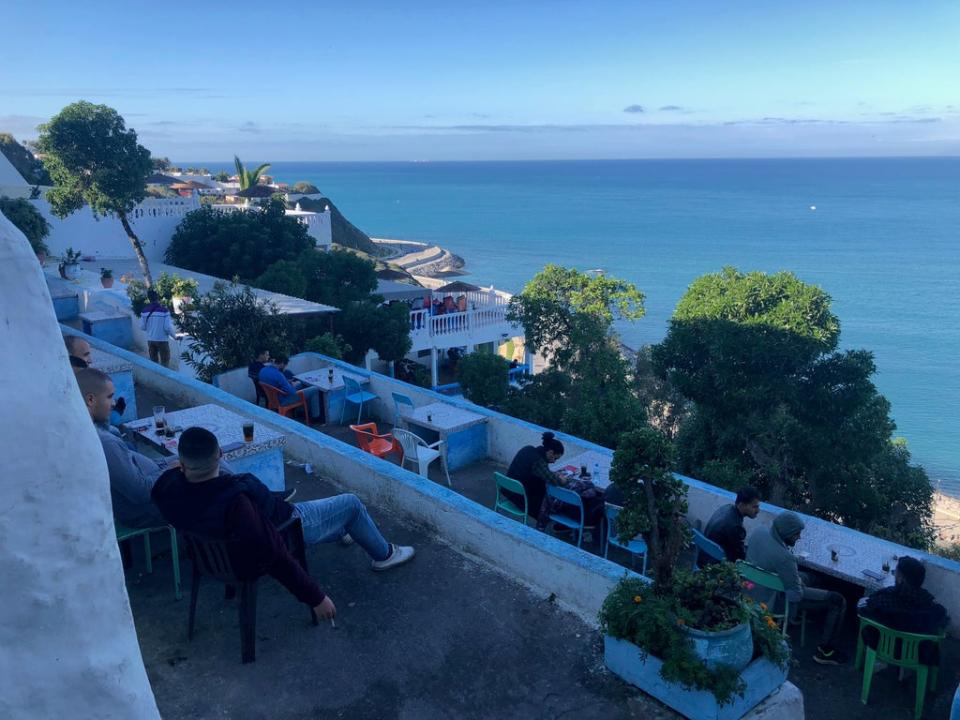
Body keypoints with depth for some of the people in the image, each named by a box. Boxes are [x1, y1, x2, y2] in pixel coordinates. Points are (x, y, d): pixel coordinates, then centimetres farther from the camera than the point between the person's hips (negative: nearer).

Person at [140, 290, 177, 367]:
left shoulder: (145, 311, -4)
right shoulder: (164, 310, -16)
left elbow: (142, 327, 1)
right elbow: (168, 327, -17)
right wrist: (174, 335, 1)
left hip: (150, 340, 4)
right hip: (162, 340, -4)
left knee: (153, 361, 16)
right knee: (165, 361, 9)